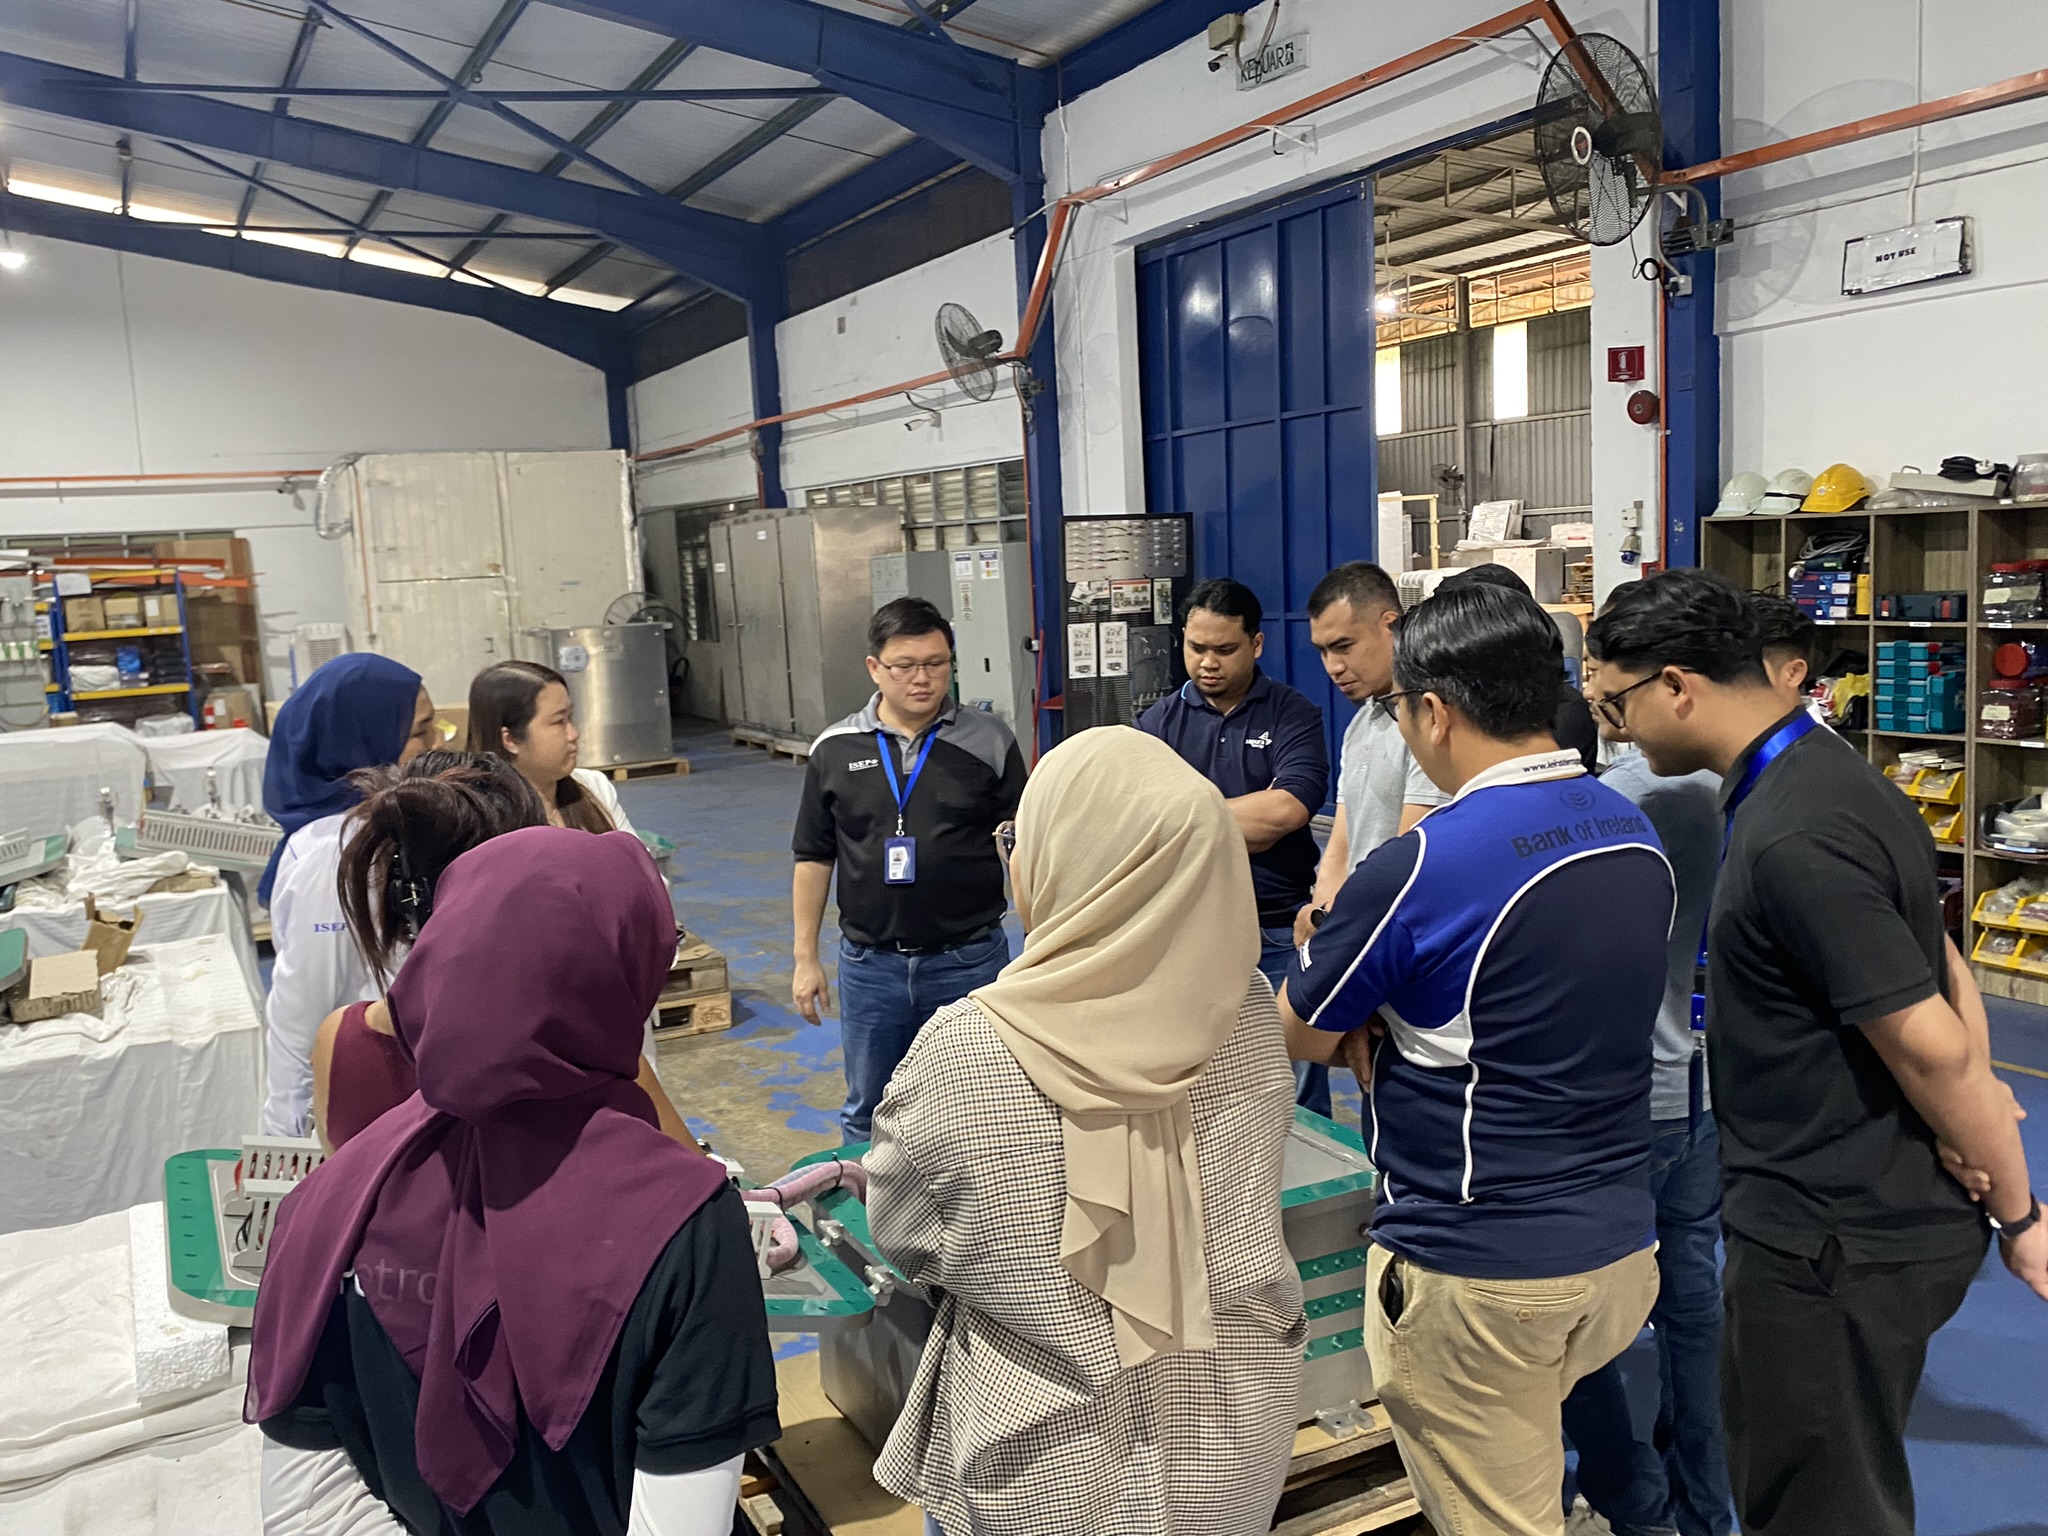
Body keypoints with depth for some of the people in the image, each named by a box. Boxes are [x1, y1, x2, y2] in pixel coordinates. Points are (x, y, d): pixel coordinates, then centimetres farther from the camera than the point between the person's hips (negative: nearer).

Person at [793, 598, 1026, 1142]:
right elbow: (814, 858, 7)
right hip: (870, 964, 2)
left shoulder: (989, 740, -3)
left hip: (970, 959, -1)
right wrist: (805, 957, 6)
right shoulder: (835, 750, 2)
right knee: (869, 1114, 16)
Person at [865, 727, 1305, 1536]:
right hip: (1236, 1442, 3)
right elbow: (1243, 1206, 1)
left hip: (1045, 1462, -2)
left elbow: (901, 1234, -9)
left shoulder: (962, 1050, -27)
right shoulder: (1251, 1018, -17)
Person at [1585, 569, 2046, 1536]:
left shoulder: (1791, 839, -27)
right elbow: (1942, 973, 12)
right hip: (1872, 1217, 10)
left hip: (1835, 1245, -10)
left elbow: (1930, 1048, -22)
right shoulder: (1824, 775, 6)